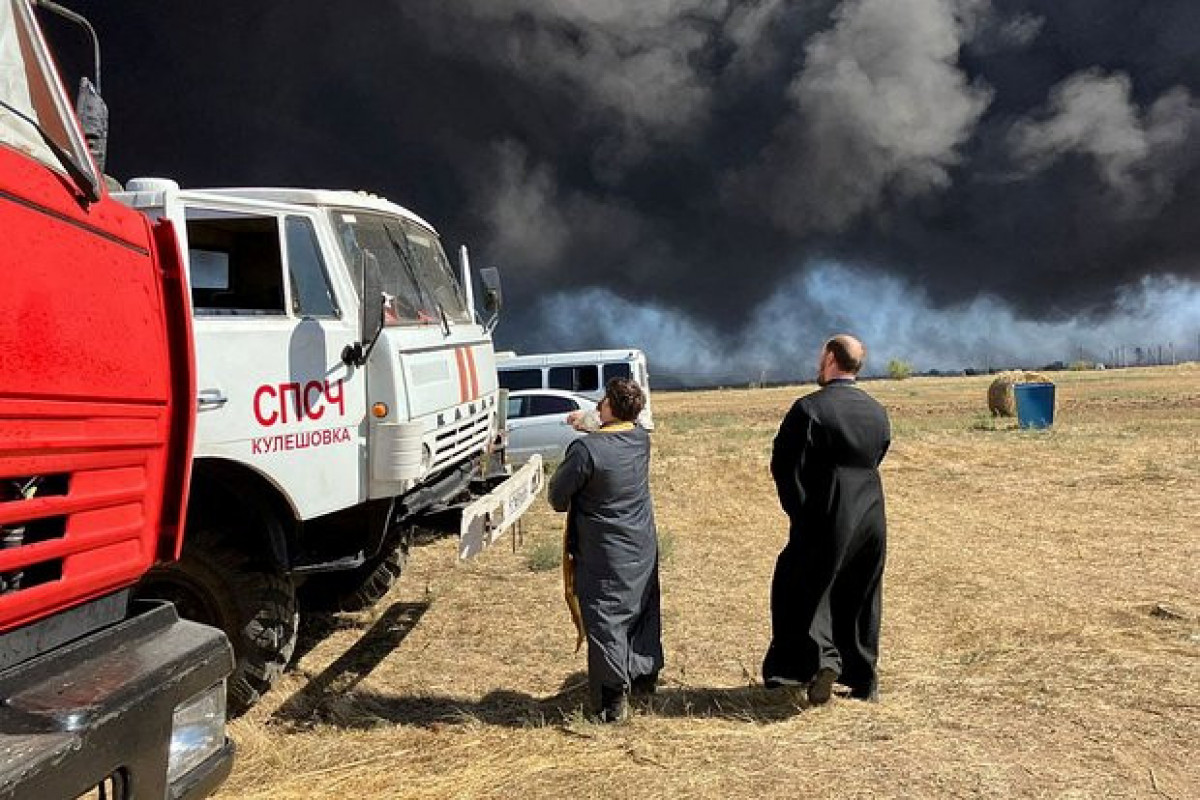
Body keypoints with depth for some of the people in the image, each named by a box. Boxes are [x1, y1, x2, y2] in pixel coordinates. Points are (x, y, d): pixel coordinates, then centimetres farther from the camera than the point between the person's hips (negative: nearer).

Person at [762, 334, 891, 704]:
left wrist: (799, 510, 1)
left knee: (802, 591, 5)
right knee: (860, 598, 16)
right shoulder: (877, 411, 7)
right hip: (871, 518, 6)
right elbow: (876, 459, 14)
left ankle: (821, 657, -13)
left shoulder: (809, 408, -13)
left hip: (825, 520, -6)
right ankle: (863, 678, 24)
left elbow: (783, 464, -12)